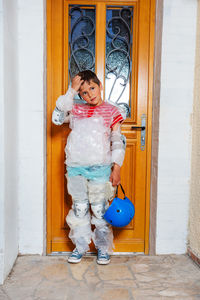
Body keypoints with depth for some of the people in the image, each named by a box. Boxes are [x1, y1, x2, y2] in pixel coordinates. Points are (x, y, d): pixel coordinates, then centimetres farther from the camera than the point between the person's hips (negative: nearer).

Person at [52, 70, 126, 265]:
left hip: (100, 168, -2)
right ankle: (80, 246, 25)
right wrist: (71, 91, -2)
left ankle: (103, 248, 20)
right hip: (76, 168, 3)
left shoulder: (112, 111, 6)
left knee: (100, 209, 4)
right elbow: (57, 118, -3)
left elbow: (118, 141, 4)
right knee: (79, 208, 11)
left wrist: (117, 167, -5)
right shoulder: (76, 110, 13)